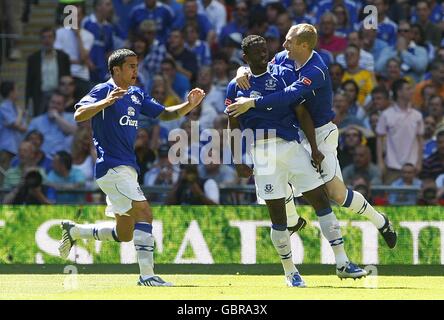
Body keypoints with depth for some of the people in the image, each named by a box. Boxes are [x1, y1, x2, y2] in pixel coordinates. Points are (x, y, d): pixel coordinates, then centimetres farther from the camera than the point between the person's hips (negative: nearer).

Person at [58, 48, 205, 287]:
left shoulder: (137, 95, 15)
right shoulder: (103, 91, -8)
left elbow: (165, 114, 16)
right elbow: (79, 115, -21)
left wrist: (189, 105, -1)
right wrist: (106, 102, -36)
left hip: (127, 169, 9)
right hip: (111, 167, -9)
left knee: (124, 234, 12)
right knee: (143, 212, -21)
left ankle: (73, 231, 30)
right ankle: (146, 275, -21)